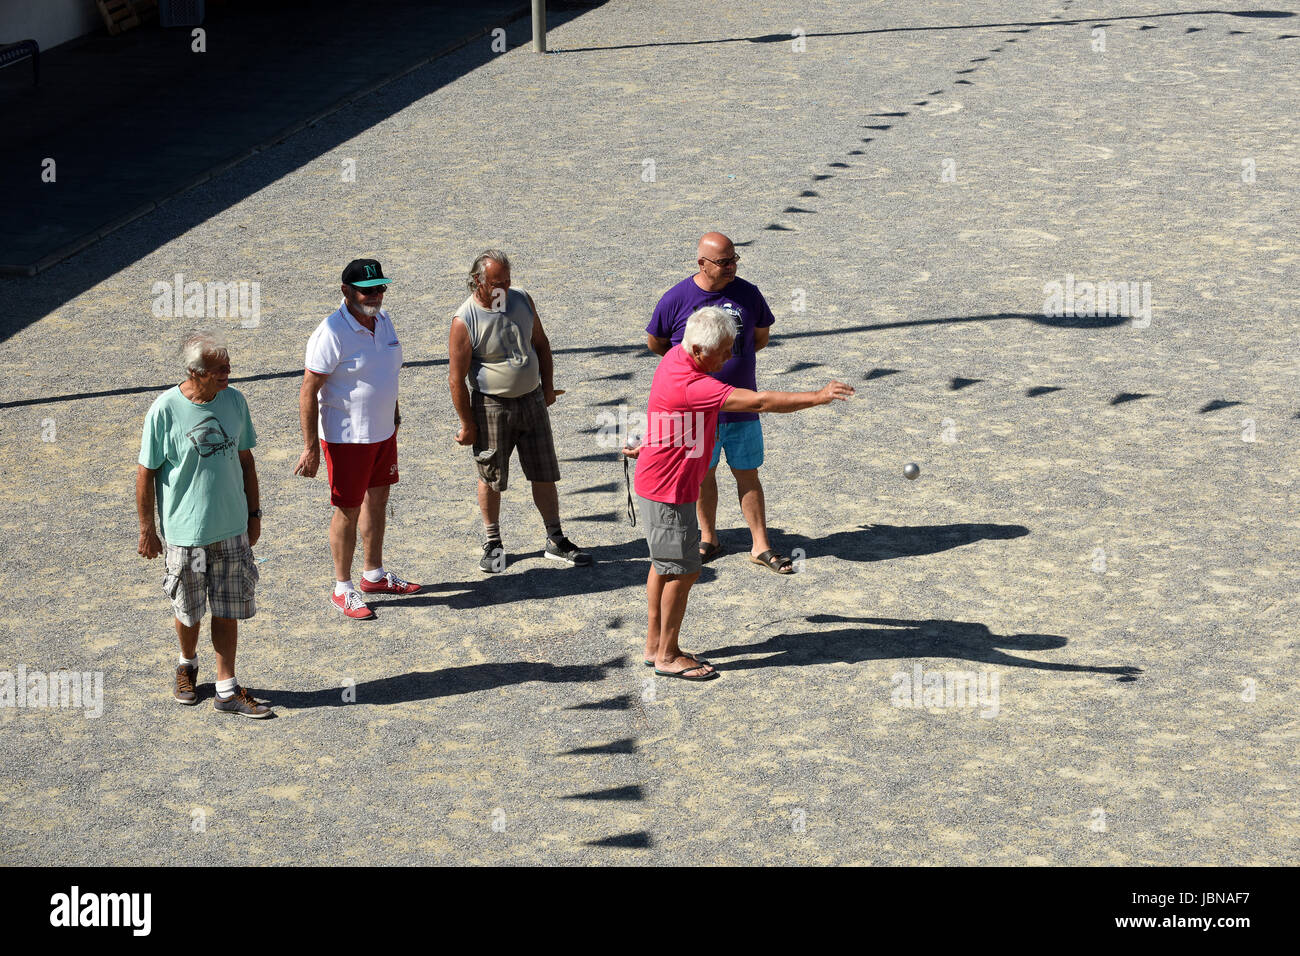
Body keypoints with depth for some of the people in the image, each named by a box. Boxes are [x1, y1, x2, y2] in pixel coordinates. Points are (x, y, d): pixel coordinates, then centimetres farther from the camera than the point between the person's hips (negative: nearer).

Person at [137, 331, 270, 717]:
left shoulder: (234, 401, -3)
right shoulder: (165, 410, -16)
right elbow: (146, 472, -8)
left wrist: (254, 513, 12)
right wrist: (147, 530, -4)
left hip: (232, 528, 3)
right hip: (184, 531, -3)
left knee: (227, 611, 6)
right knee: (189, 611, 12)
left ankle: (227, 690, 15)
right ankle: (187, 664, 41)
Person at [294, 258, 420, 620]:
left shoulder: (383, 320, 2)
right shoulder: (332, 333, -22)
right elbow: (308, 391, -21)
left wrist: (393, 411, 25)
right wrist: (310, 447, -22)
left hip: (382, 430, 8)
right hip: (346, 437, -8)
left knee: (377, 500, 18)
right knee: (348, 511, 2)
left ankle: (374, 575, 35)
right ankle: (343, 589, 15)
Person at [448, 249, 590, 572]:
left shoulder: (522, 300, -1)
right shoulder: (464, 321, -17)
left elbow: (541, 343, 14)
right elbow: (457, 378, -13)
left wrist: (548, 386, 11)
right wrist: (467, 424, -11)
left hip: (532, 400, 4)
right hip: (491, 406, -4)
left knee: (545, 474, 7)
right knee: (491, 478, 6)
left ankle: (555, 541, 18)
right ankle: (492, 544, 23)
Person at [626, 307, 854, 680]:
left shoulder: (677, 357, 1)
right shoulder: (690, 385, -31)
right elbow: (759, 401, -34)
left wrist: (649, 445, 34)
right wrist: (817, 397, -31)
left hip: (661, 480, 10)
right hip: (668, 491, -10)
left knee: (664, 564, 18)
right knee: (683, 570, -1)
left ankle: (655, 645, 28)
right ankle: (667, 656, 10)